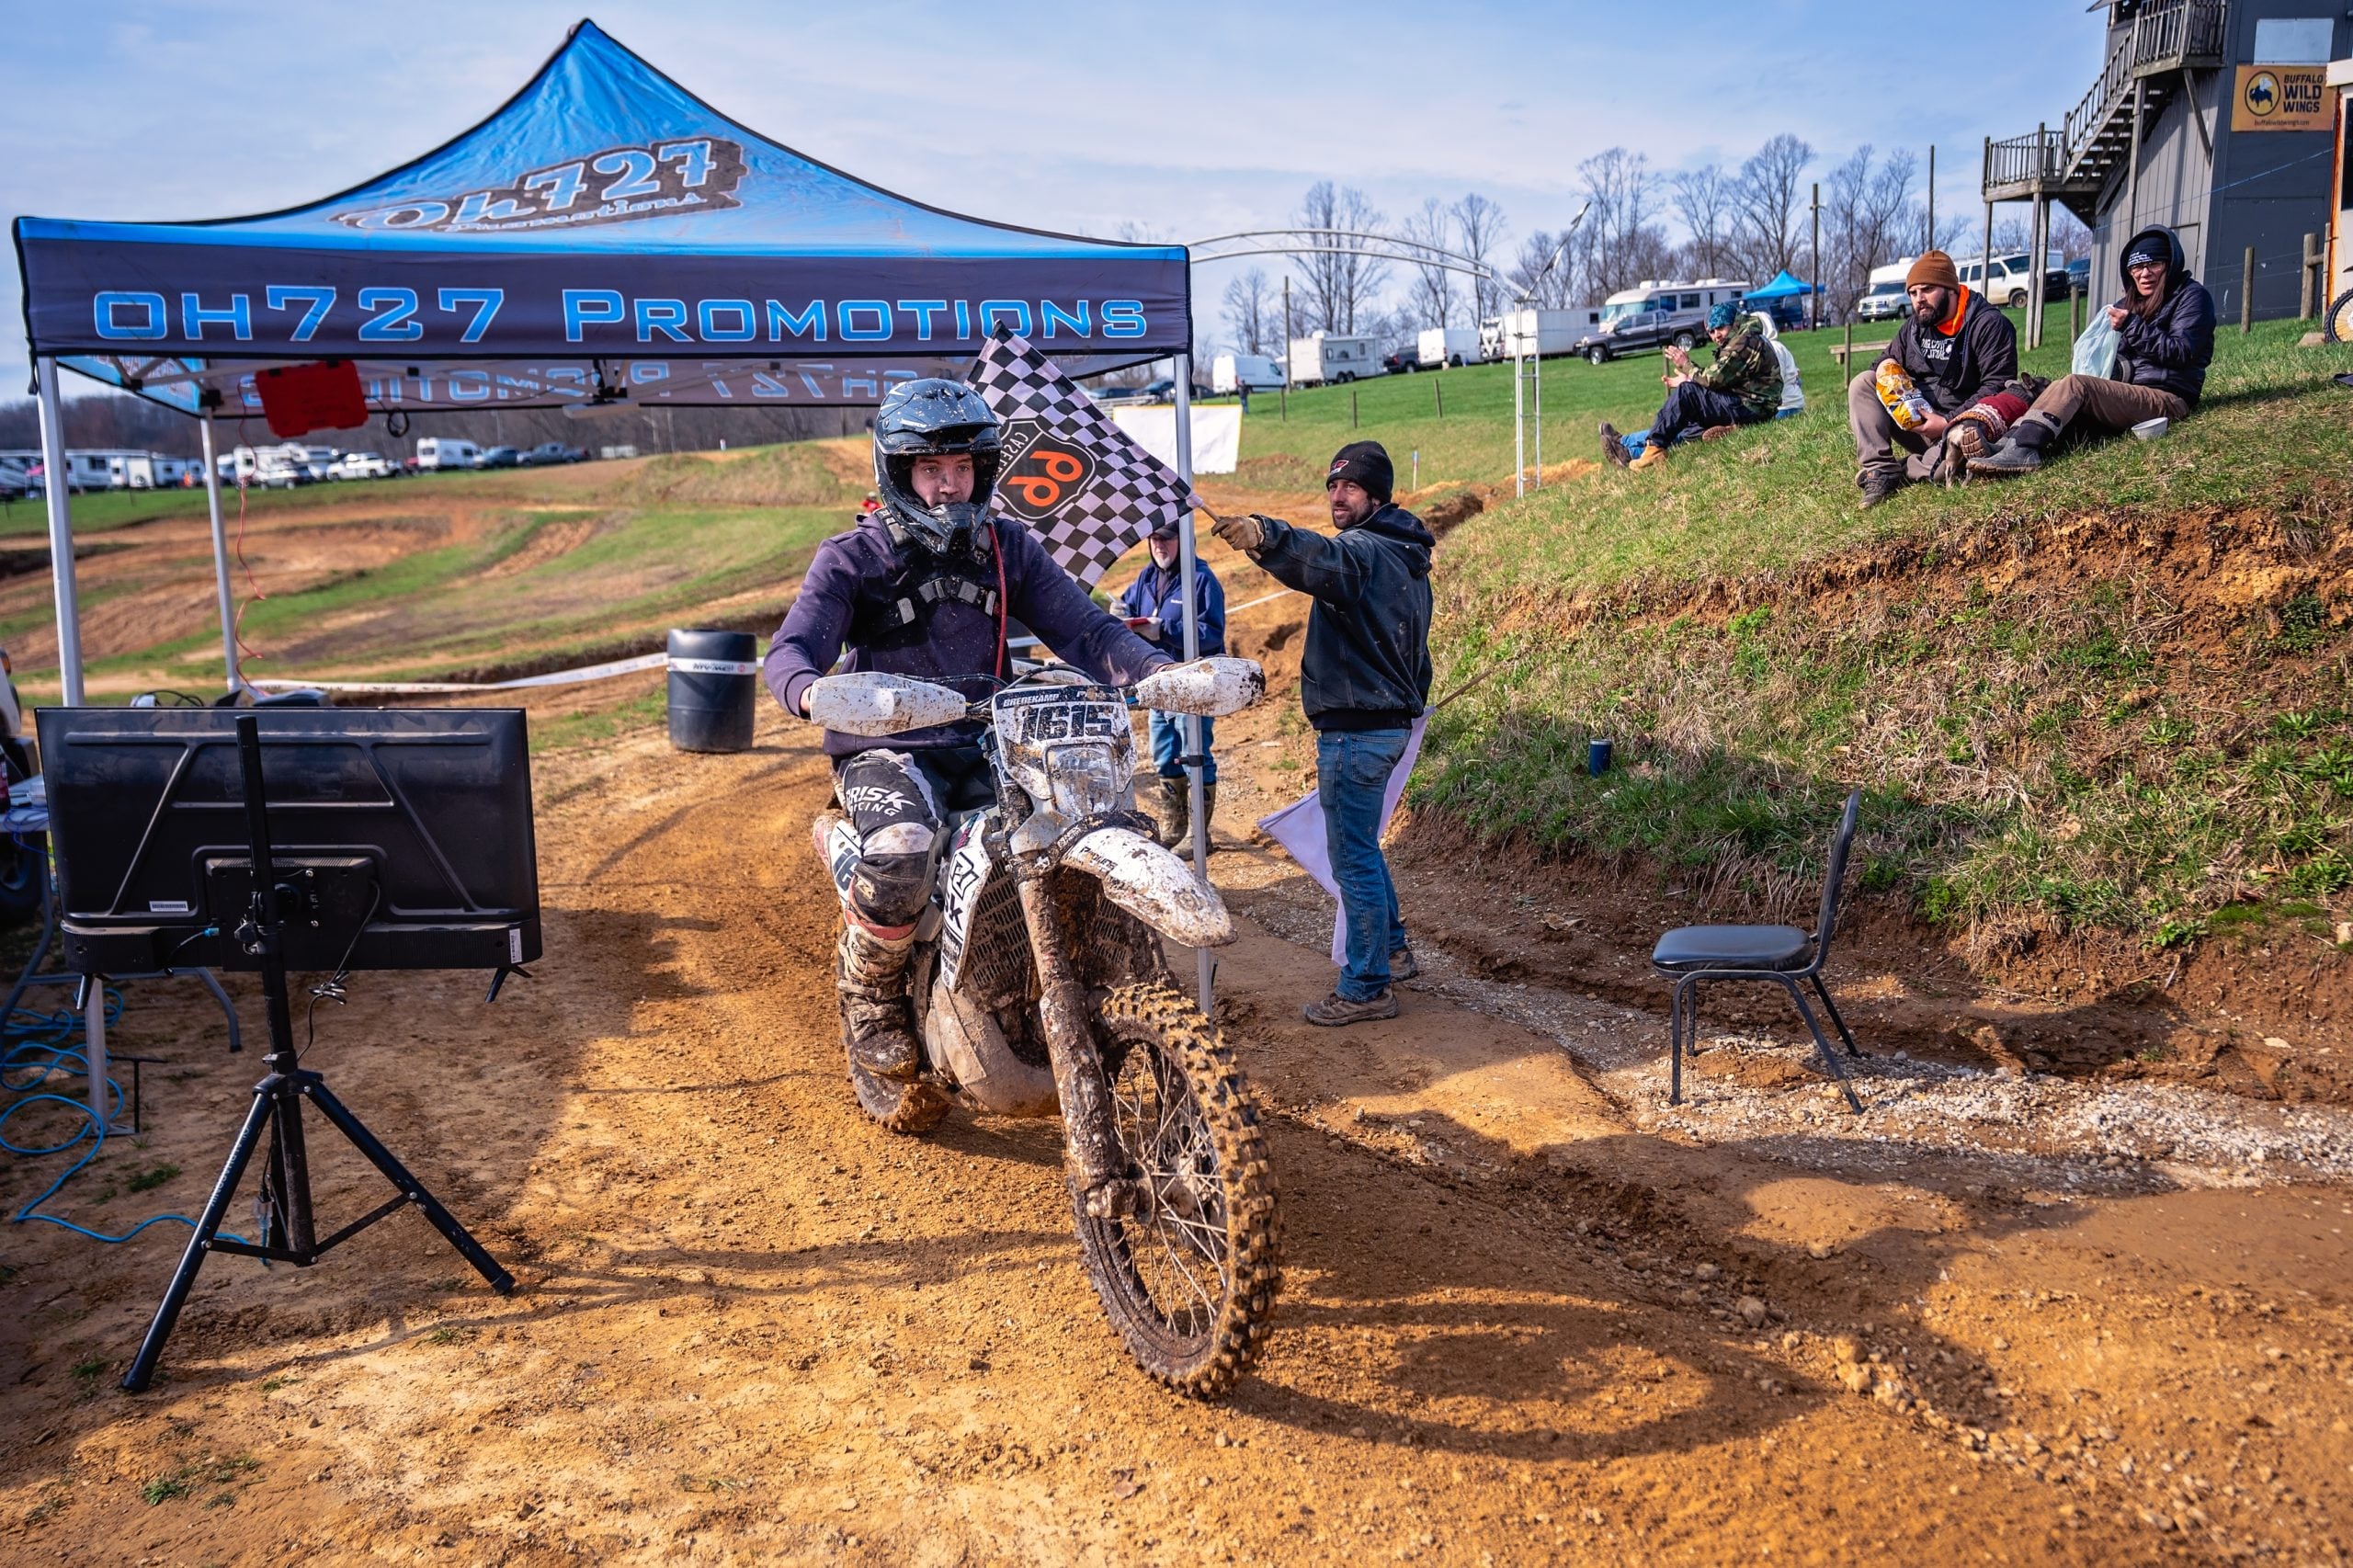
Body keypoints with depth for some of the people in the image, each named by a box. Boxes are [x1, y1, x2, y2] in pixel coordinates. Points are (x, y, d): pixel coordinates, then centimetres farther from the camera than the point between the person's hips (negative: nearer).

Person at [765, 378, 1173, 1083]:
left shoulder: (1009, 548, 11)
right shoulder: (852, 557, -1)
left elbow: (1084, 628, 3)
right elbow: (791, 648, -14)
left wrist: (1160, 670, -16)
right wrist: (812, 692, -40)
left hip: (987, 747, 4)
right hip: (886, 751, -4)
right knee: (902, 852, -35)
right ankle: (868, 995, -5)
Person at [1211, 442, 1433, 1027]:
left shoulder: (1366, 551, -16)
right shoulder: (1408, 560, 18)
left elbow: (1324, 561, -42)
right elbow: (1416, 652, 26)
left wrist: (1266, 536, -59)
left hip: (1355, 730, -11)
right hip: (1393, 721, 11)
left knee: (1354, 858, -3)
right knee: (1361, 846, 25)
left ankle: (1366, 988, 4)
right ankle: (1393, 949, 37)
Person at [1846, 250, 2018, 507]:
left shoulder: (1989, 324, -9)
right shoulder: (1914, 326, 11)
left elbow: (1998, 387, -16)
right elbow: (1890, 359, 23)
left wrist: (1948, 423, -24)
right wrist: (1884, 367, -6)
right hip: (1917, 422, 7)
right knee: (1862, 383, -9)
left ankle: (1898, 471, -15)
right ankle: (1880, 469, -21)